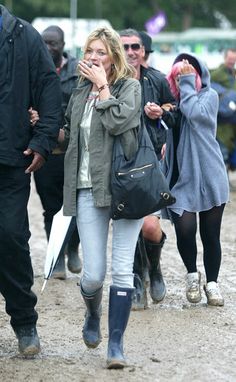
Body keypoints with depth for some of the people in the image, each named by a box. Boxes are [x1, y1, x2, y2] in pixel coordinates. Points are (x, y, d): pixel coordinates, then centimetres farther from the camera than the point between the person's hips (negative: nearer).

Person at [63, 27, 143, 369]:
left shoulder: (130, 87, -2)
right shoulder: (79, 93, 14)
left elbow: (118, 122, -20)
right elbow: (70, 134, 29)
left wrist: (103, 87, -12)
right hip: (89, 189, 4)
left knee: (123, 270, -5)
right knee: (93, 274, -2)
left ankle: (116, 344, 2)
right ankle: (93, 316, 30)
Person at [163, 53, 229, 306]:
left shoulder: (209, 96, -1)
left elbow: (195, 113, -22)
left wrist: (187, 83, -13)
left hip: (209, 175, -1)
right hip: (180, 178, 1)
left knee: (210, 235, 5)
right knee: (185, 229, -14)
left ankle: (212, 283, 24)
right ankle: (192, 274, 13)